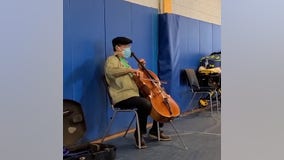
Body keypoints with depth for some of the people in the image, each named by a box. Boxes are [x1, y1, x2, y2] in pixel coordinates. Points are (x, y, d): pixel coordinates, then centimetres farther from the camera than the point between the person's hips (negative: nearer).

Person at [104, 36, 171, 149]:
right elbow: (110, 71, -31)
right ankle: (139, 133, -15)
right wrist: (130, 69, -31)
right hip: (123, 97, -10)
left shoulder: (124, 61, 24)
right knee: (146, 104, -35)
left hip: (135, 94, 10)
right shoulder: (112, 59, -4)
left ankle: (155, 130, 20)